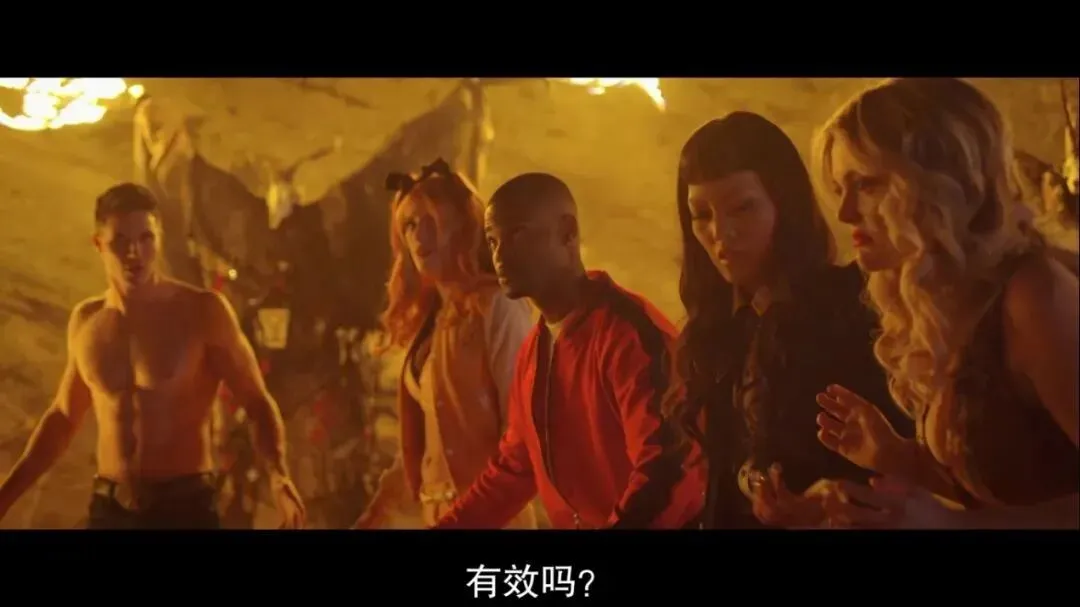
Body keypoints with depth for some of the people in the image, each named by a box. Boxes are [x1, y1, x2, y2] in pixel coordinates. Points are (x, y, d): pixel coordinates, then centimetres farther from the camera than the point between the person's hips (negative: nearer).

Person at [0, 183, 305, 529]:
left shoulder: (202, 312, -8)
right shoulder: (84, 322, 6)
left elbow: (257, 402, -5)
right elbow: (63, 417, 20)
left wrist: (279, 476, -23)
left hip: (186, 507, -4)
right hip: (109, 509, 4)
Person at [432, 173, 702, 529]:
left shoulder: (629, 331, -17)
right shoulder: (532, 349, 11)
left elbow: (662, 471, -23)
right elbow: (513, 465, 19)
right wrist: (446, 525, 12)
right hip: (577, 524, 8)